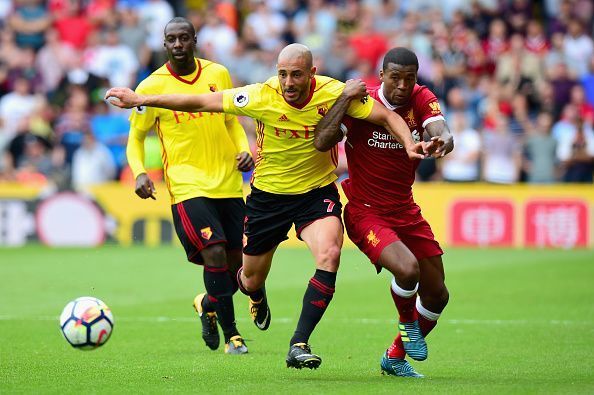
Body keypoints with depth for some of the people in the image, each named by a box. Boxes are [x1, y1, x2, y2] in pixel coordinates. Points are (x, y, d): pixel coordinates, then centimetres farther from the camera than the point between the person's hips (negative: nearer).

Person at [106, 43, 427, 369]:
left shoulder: (333, 93, -18)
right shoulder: (260, 97, -21)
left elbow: (388, 116, -9)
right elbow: (200, 102, -14)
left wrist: (409, 145, -28)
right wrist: (140, 100, -16)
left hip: (317, 192, -1)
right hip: (268, 193, 1)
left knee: (329, 255, -29)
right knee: (252, 280, 12)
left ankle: (299, 345, -24)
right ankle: (257, 297, 54)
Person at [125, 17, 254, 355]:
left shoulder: (218, 74, 6)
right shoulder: (152, 87, -3)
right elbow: (136, 137, 7)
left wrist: (244, 150, 1)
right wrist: (140, 172, -11)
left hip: (229, 183, 4)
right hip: (187, 186, -4)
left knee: (237, 261, 7)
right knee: (214, 252, -19)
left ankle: (208, 304, 39)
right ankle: (231, 335, -5)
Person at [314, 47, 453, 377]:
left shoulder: (422, 100, -5)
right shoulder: (361, 101, -14)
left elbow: (444, 135, -22)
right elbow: (322, 143, -23)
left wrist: (441, 143, -46)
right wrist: (345, 99, -28)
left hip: (406, 211, 5)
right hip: (366, 212, -5)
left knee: (437, 295, 8)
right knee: (407, 269, -30)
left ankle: (395, 357, 30)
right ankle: (408, 322, 5)